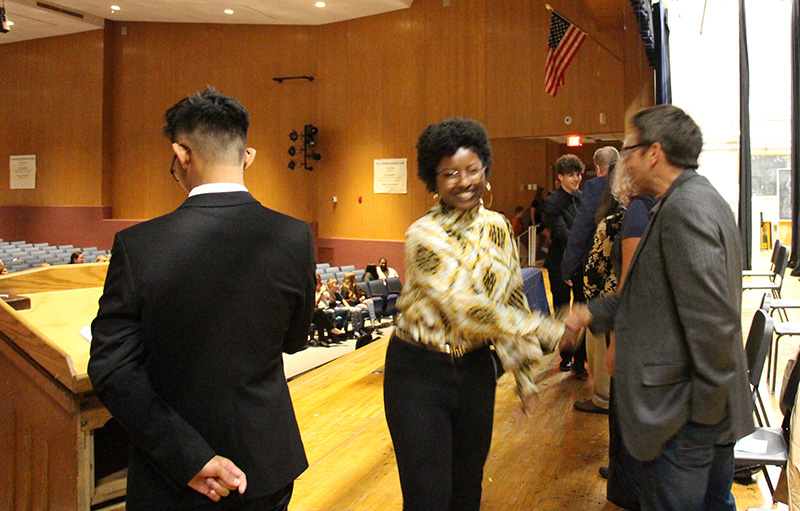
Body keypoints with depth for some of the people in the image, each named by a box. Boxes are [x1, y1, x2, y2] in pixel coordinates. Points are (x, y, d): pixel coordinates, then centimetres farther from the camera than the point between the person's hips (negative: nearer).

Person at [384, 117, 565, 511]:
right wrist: (548, 331, -20)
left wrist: (525, 376, 9)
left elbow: (513, 300, 9)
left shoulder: (497, 227, 2)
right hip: (420, 374, -5)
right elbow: (469, 312, -24)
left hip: (476, 369, 6)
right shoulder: (424, 237, -18)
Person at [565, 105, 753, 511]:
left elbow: (712, 318, -25)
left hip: (682, 417, -10)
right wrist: (593, 313, 15)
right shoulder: (698, 198, 13)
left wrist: (705, 408, -17)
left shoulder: (685, 207, -20)